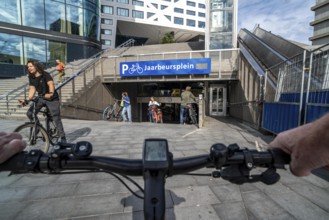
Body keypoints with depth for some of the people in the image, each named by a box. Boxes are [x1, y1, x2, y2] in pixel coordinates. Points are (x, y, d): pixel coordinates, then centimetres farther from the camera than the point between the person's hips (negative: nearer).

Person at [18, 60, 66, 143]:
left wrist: (51, 93, -44)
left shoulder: (45, 75, -11)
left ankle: (63, 138, 1)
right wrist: (27, 100, -14)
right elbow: (32, 89, 0)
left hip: (52, 99, -6)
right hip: (41, 98, 6)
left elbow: (51, 84, -25)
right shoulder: (31, 78, 7)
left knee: (56, 119, -7)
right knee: (29, 113, -10)